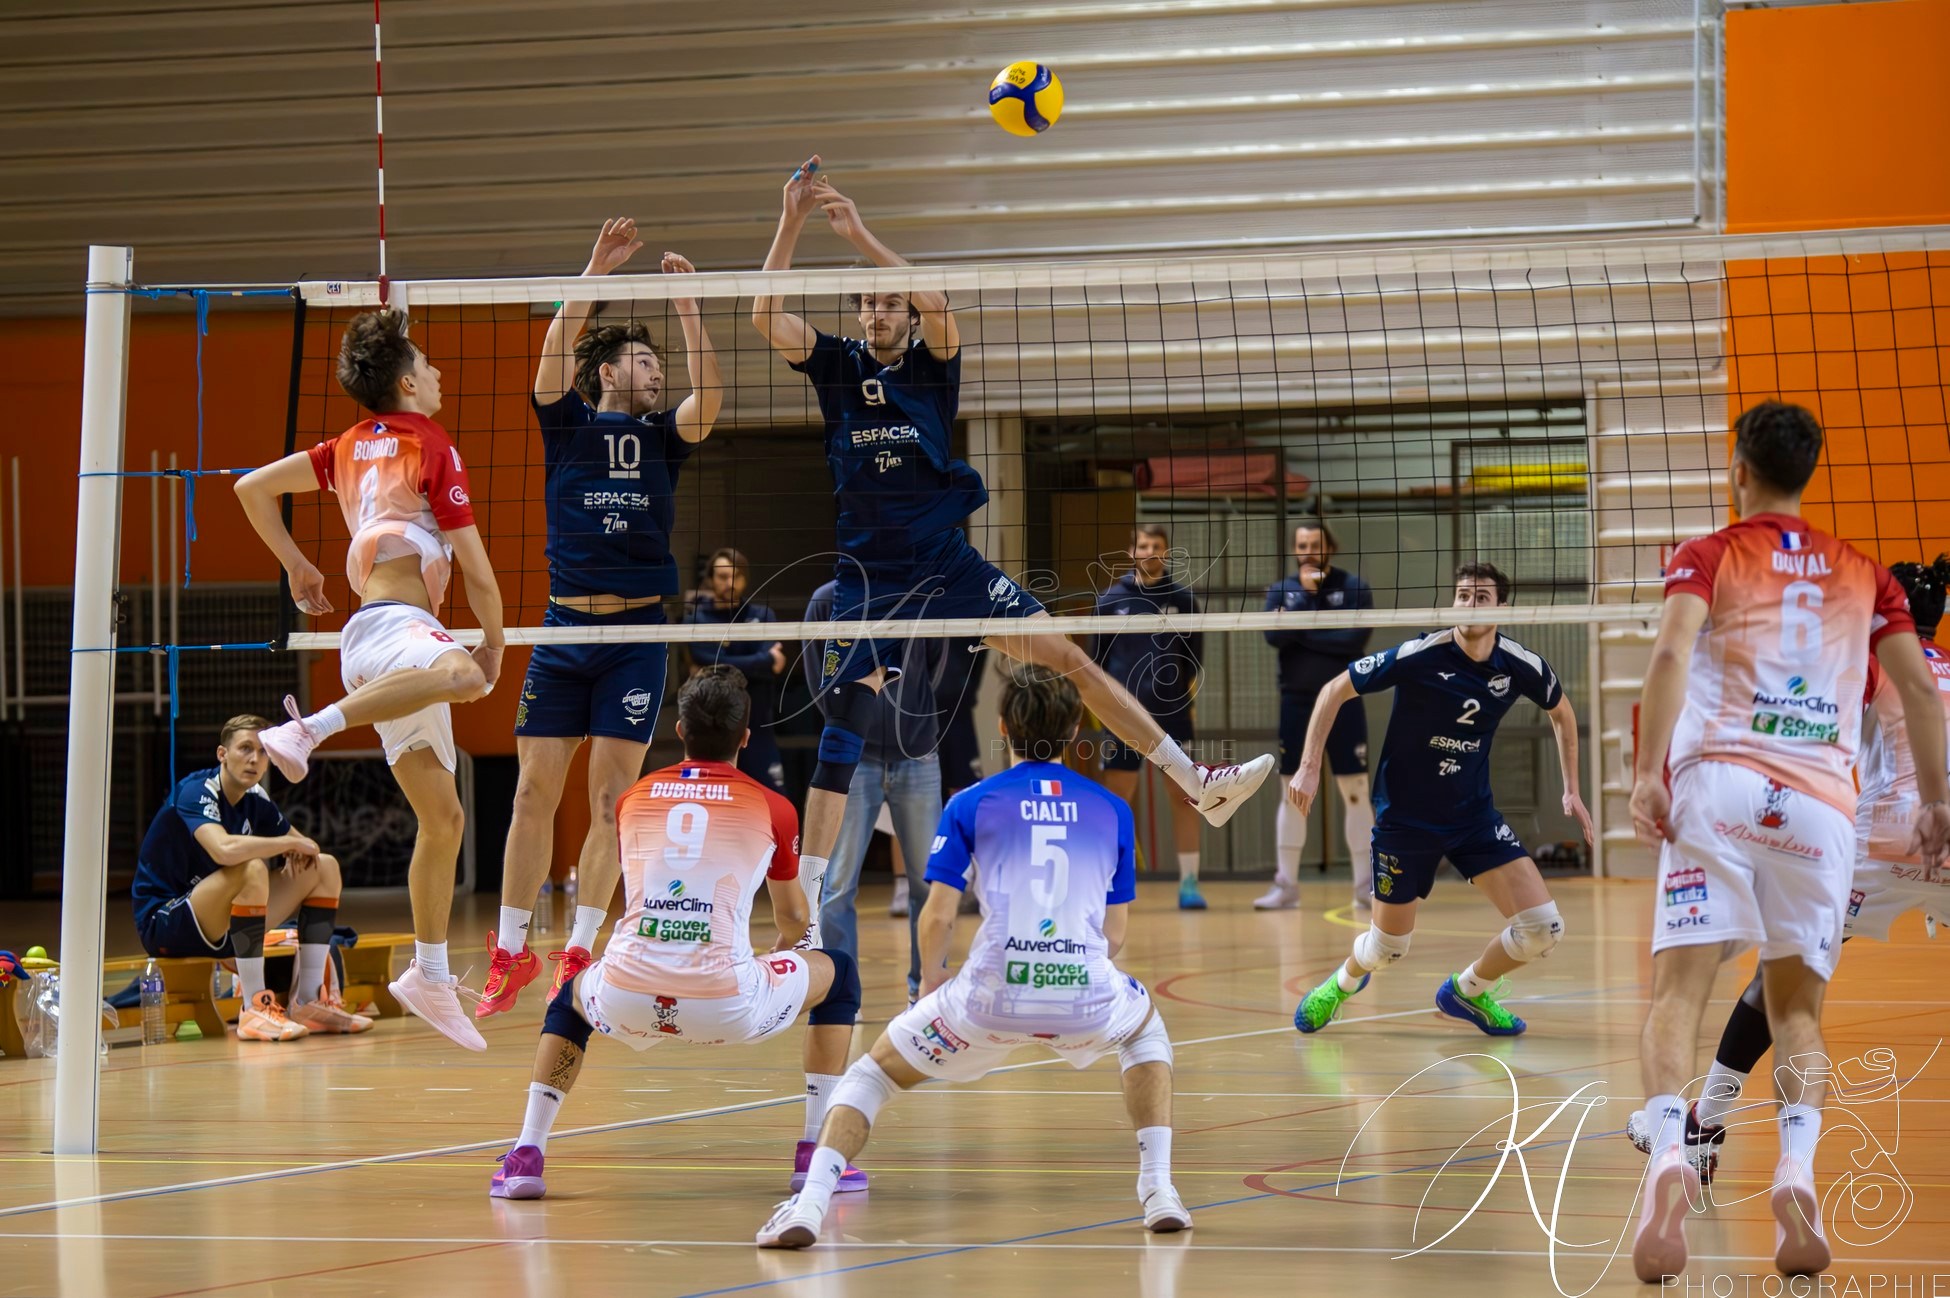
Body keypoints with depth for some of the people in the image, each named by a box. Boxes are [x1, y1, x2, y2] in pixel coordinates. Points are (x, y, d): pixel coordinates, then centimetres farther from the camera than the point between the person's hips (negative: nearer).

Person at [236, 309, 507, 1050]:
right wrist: (493, 645, 14)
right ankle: (307, 730, -45)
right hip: (392, 623, -9)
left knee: (442, 818, 10)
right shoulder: (433, 447, 0)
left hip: (398, 639, 9)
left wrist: (296, 565, 32)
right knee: (464, 677, -44)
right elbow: (478, 573, 0)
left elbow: (252, 487, 22)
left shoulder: (352, 447, 21)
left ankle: (431, 976, 12)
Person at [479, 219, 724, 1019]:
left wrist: (686, 303, -10)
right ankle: (510, 953, 6)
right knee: (533, 795, -1)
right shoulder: (567, 426, 7)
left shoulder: (660, 437, 11)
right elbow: (554, 358, -9)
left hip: (637, 634, 1)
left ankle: (579, 953, 3)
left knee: (611, 800, -2)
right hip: (564, 628, -1)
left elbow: (708, 396, -7)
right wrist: (596, 273, -14)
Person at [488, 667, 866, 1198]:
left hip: (626, 1005, 3)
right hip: (726, 1007, -2)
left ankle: (525, 1155, 22)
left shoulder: (633, 799, 18)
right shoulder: (772, 809, 12)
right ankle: (819, 1152, 18)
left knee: (571, 995, 38)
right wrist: (781, 951, 56)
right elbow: (794, 920, 30)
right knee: (838, 973, 24)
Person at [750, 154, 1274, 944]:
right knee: (841, 732, -6)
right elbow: (766, 315, -12)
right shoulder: (837, 367, 3)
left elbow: (937, 304, -20)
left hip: (949, 564, 1)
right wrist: (792, 222, -20)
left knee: (1069, 659, -3)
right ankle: (805, 903, -1)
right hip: (869, 577, 0)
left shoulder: (933, 363, 1)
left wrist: (861, 237, -27)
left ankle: (1201, 784, 1)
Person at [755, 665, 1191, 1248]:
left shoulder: (971, 803, 9)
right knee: (1146, 1029, 37)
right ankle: (1160, 1193, 21)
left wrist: (932, 977, 25)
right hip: (1084, 994, 1)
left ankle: (810, 1203, -2)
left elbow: (937, 918, 5)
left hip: (990, 997, -1)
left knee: (873, 1072, 21)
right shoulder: (1113, 809, 15)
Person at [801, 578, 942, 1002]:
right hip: (853, 758, -1)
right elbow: (819, 682, 1)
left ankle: (925, 983, 15)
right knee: (838, 885, -2)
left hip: (917, 761, 1)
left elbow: (934, 669, 5)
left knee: (927, 880, 4)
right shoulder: (829, 600, -2)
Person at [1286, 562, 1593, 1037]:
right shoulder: (1418, 657, -22)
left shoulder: (1521, 667, -11)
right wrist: (1309, 766, -15)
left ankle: (1467, 990, 21)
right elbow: (1335, 690, -11)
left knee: (1543, 928, -9)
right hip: (1405, 816, -3)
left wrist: (1571, 790, 10)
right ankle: (1343, 981, 46)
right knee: (1388, 947, 8)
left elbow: (1561, 712, 12)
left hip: (1474, 815, 3)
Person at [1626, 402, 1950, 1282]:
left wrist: (1648, 772, -15)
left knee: (1679, 990, -5)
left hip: (1718, 782, -2)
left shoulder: (1706, 558, 10)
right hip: (1822, 802, 2)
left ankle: (1669, 1152, -32)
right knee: (1796, 1007, 12)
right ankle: (1796, 1170, -14)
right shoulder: (1863, 574, 20)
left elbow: (1671, 652, -8)